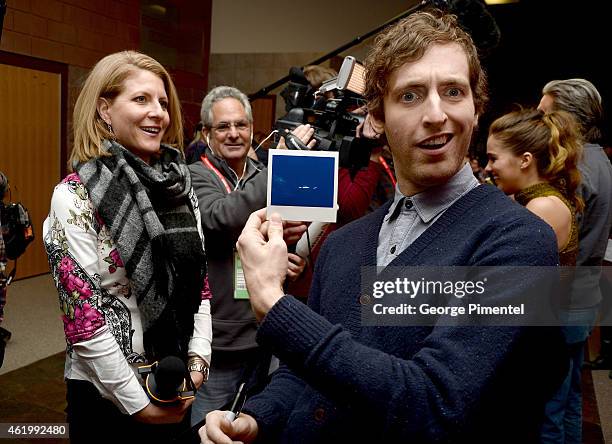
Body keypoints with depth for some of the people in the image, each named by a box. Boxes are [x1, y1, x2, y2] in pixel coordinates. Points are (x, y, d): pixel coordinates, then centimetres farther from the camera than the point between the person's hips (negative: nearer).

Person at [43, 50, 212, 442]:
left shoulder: (180, 184, 2)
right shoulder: (75, 196, -14)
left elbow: (199, 281, 6)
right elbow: (81, 312, -16)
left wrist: (198, 359, -3)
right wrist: (137, 402, -14)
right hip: (108, 392, -5)